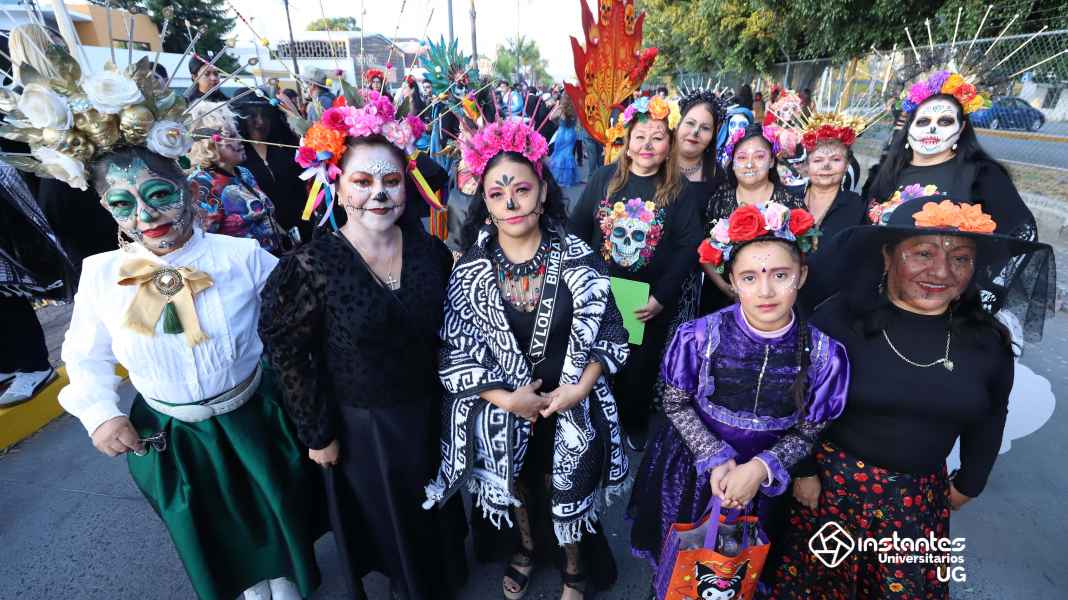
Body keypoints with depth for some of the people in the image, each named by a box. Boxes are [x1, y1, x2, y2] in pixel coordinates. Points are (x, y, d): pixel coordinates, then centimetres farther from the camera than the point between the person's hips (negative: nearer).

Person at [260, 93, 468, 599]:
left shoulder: (432, 252, -10)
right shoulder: (310, 266, -21)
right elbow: (288, 356, -12)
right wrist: (317, 433, -7)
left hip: (430, 413, 4)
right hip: (360, 427, -3)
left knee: (434, 508, 28)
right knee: (382, 518, 23)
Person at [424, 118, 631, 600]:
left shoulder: (578, 258, -13)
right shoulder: (471, 269, -12)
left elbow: (608, 332, -6)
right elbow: (456, 351, -10)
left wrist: (579, 389, -18)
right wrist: (508, 399, -18)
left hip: (570, 406, -1)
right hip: (500, 411, 1)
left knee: (567, 492, 17)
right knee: (516, 487, 23)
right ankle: (526, 547, 57)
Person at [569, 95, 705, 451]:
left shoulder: (681, 192, -5)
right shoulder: (603, 179, -1)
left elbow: (690, 247, -10)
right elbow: (576, 229, 0)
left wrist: (662, 296, -18)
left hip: (652, 304, -1)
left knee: (641, 367, 17)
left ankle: (635, 422, 43)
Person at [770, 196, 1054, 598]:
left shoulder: (988, 340, -5)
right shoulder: (840, 317, -19)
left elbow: (989, 420, 11)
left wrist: (968, 484, 18)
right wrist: (803, 471, -7)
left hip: (920, 497, 4)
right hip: (834, 480, -3)